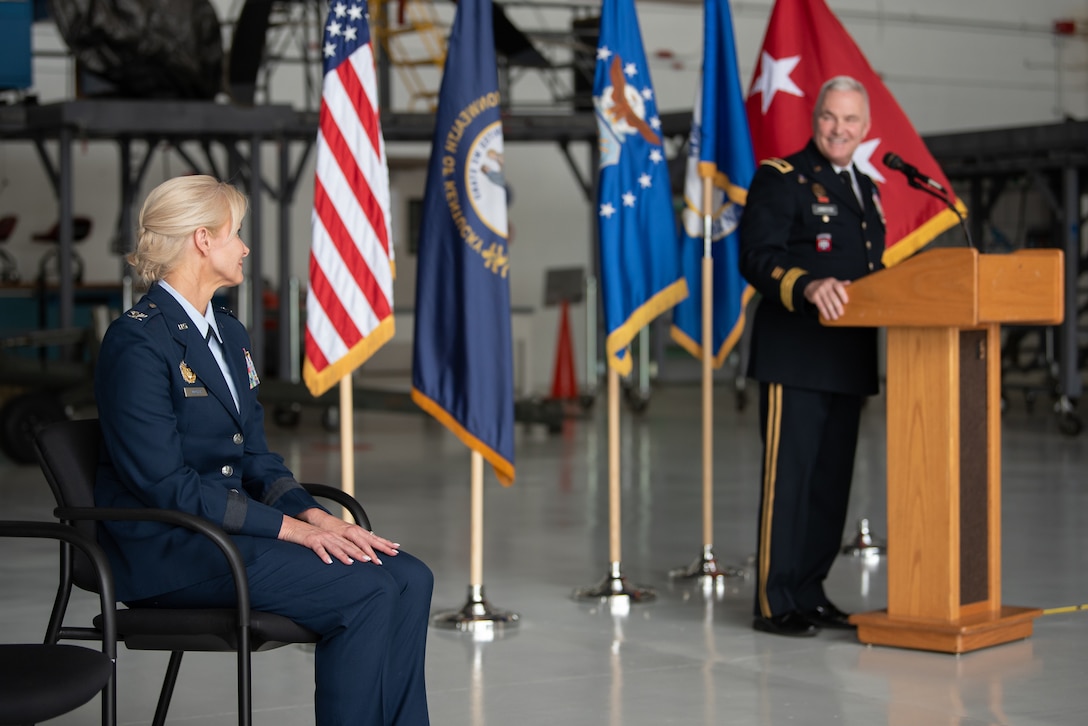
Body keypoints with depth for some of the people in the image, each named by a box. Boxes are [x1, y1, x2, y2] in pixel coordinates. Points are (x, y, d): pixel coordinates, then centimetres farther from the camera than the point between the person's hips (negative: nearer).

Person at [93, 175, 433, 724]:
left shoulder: (229, 333, 16)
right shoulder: (137, 342, -13)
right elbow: (164, 483, -18)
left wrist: (312, 513, -4)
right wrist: (288, 527, -19)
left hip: (234, 524, 9)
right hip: (170, 551, -9)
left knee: (408, 578, -11)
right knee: (366, 590, -23)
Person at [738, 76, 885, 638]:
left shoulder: (865, 190, 21)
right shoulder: (780, 178, -3)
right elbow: (758, 259, -14)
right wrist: (809, 286, -31)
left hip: (847, 358, 8)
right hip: (795, 356, -8)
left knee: (832, 479, 11)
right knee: (788, 475, -7)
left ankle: (810, 592, 20)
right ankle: (774, 603, -1)